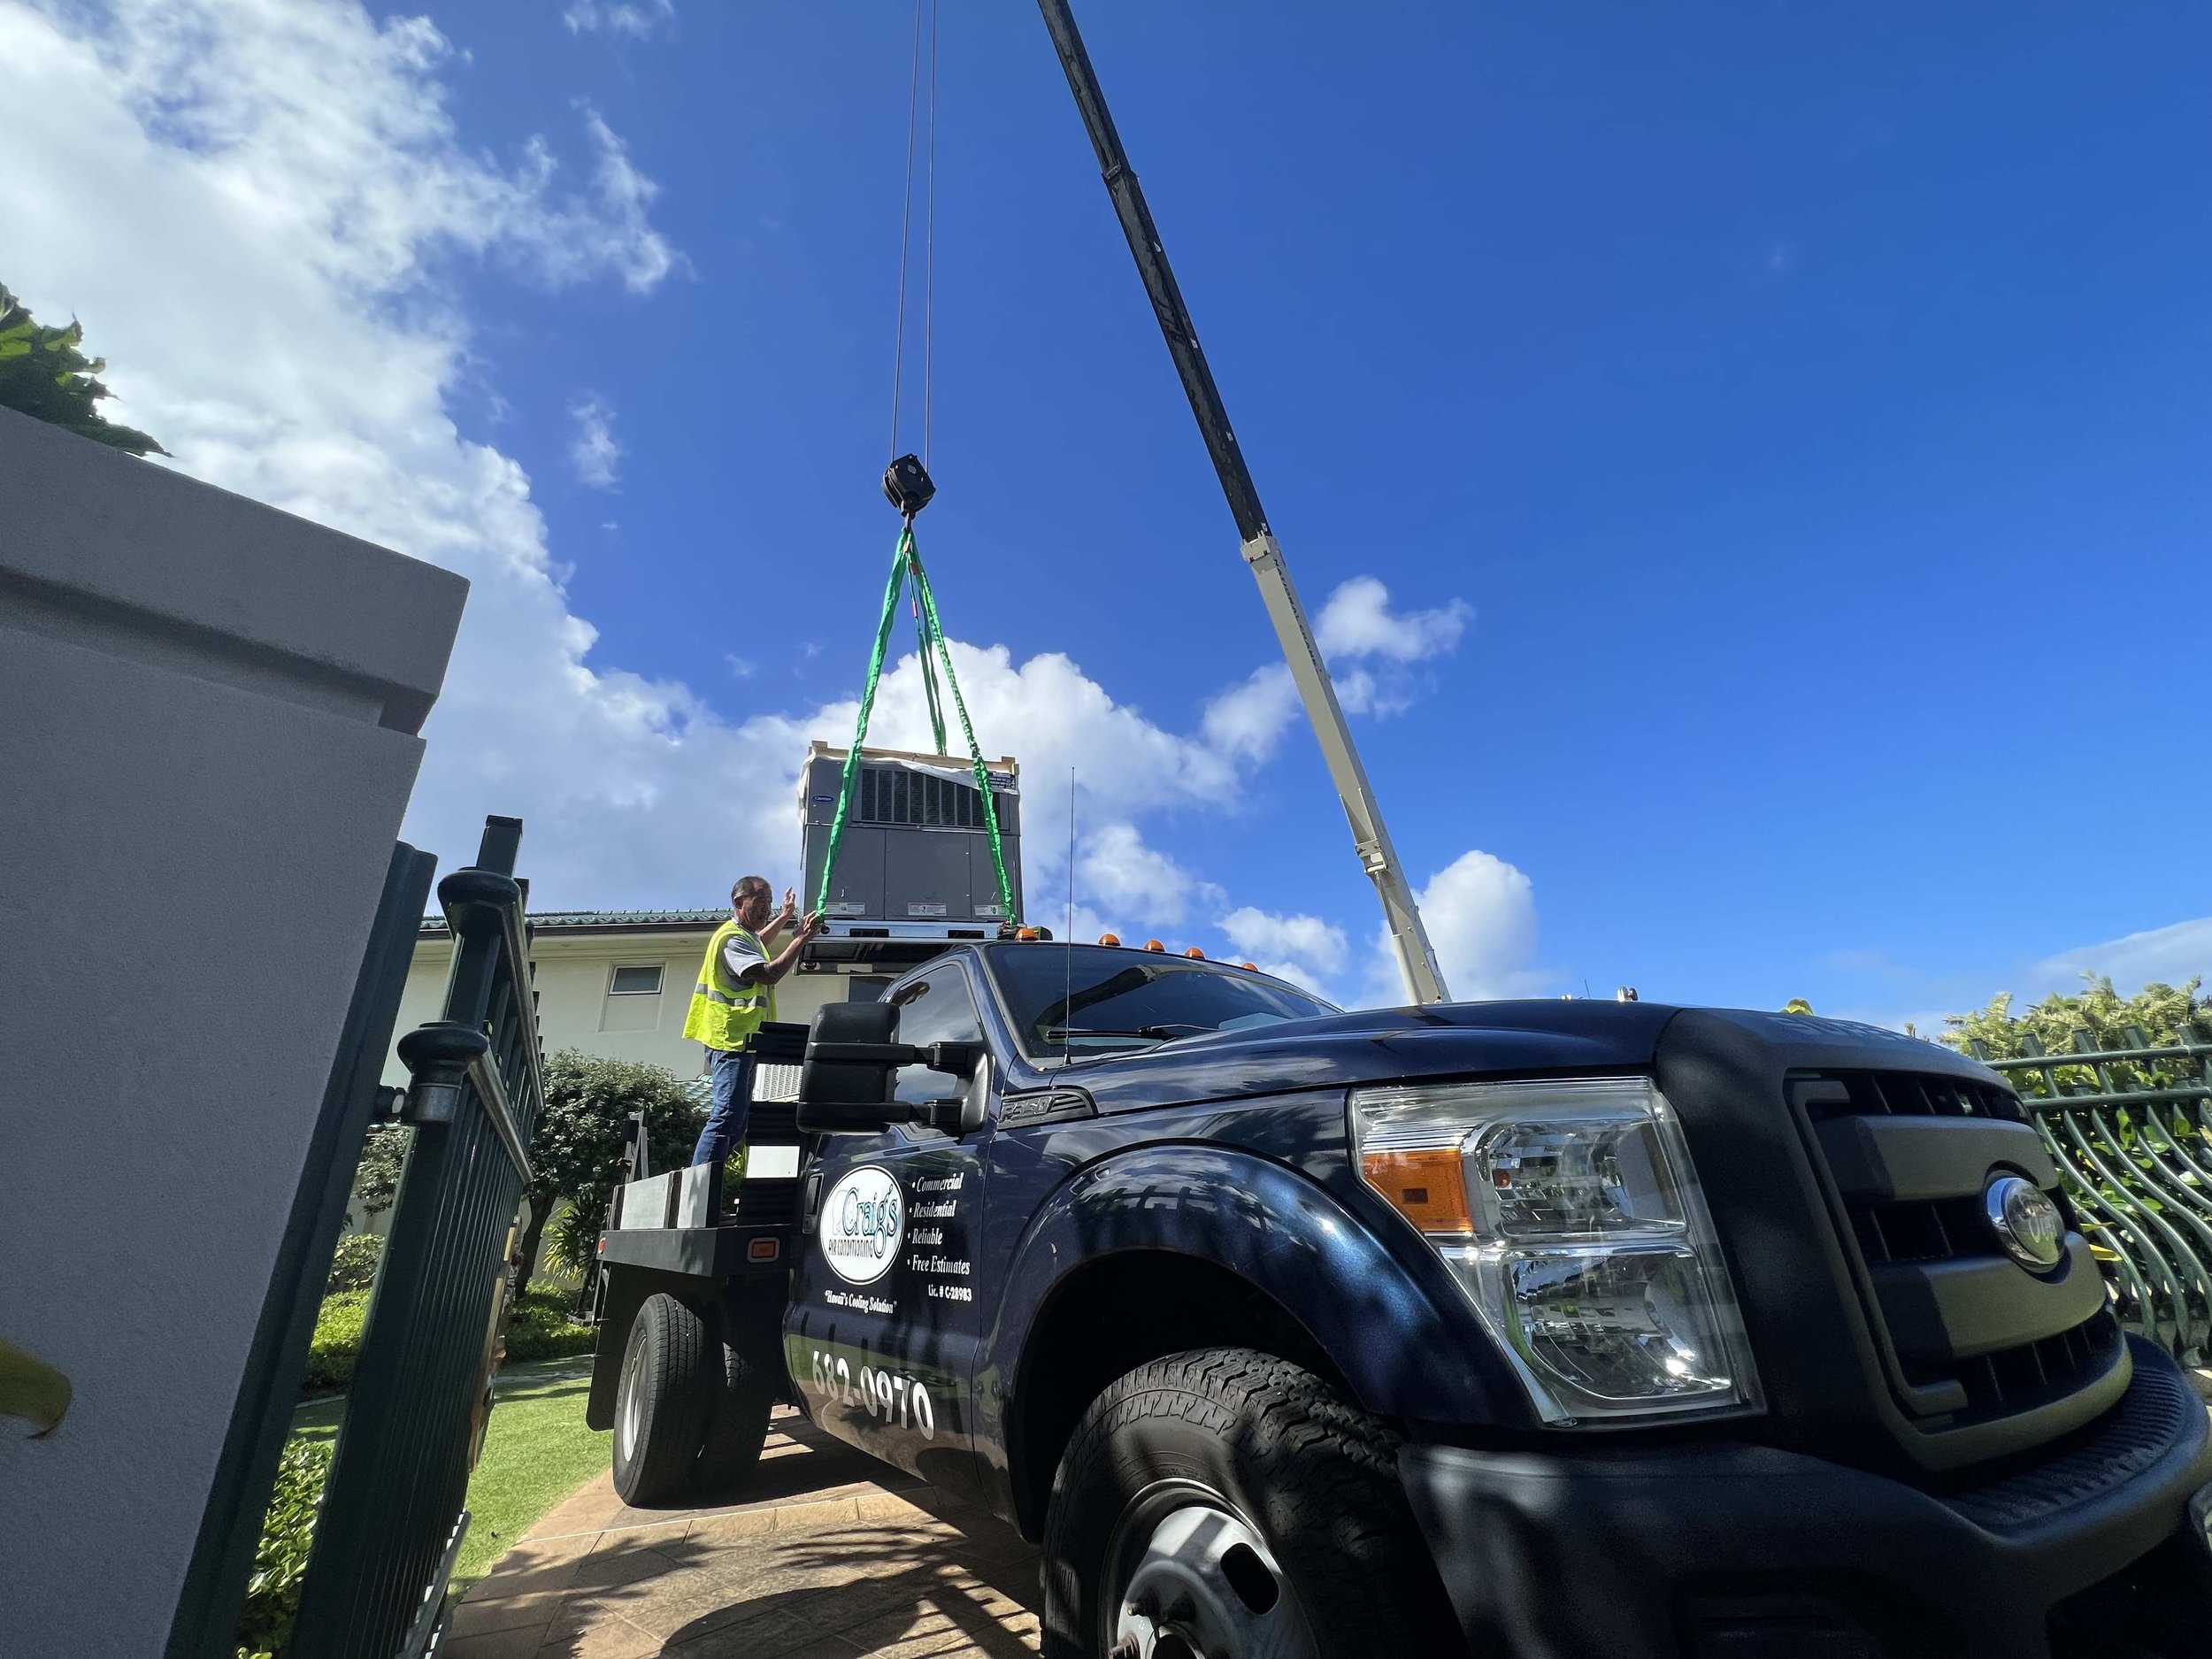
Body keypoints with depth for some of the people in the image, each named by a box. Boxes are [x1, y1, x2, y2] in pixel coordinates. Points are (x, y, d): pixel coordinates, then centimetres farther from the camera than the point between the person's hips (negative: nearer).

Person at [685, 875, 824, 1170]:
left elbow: (759, 945, 45)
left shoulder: (745, 935, 20)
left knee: (739, 1120, 11)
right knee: (727, 1116, -18)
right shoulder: (732, 938, -13)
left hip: (741, 1038, 11)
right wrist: (801, 938, -20)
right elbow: (769, 973, -24)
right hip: (731, 1038, -11)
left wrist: (785, 917, 41)